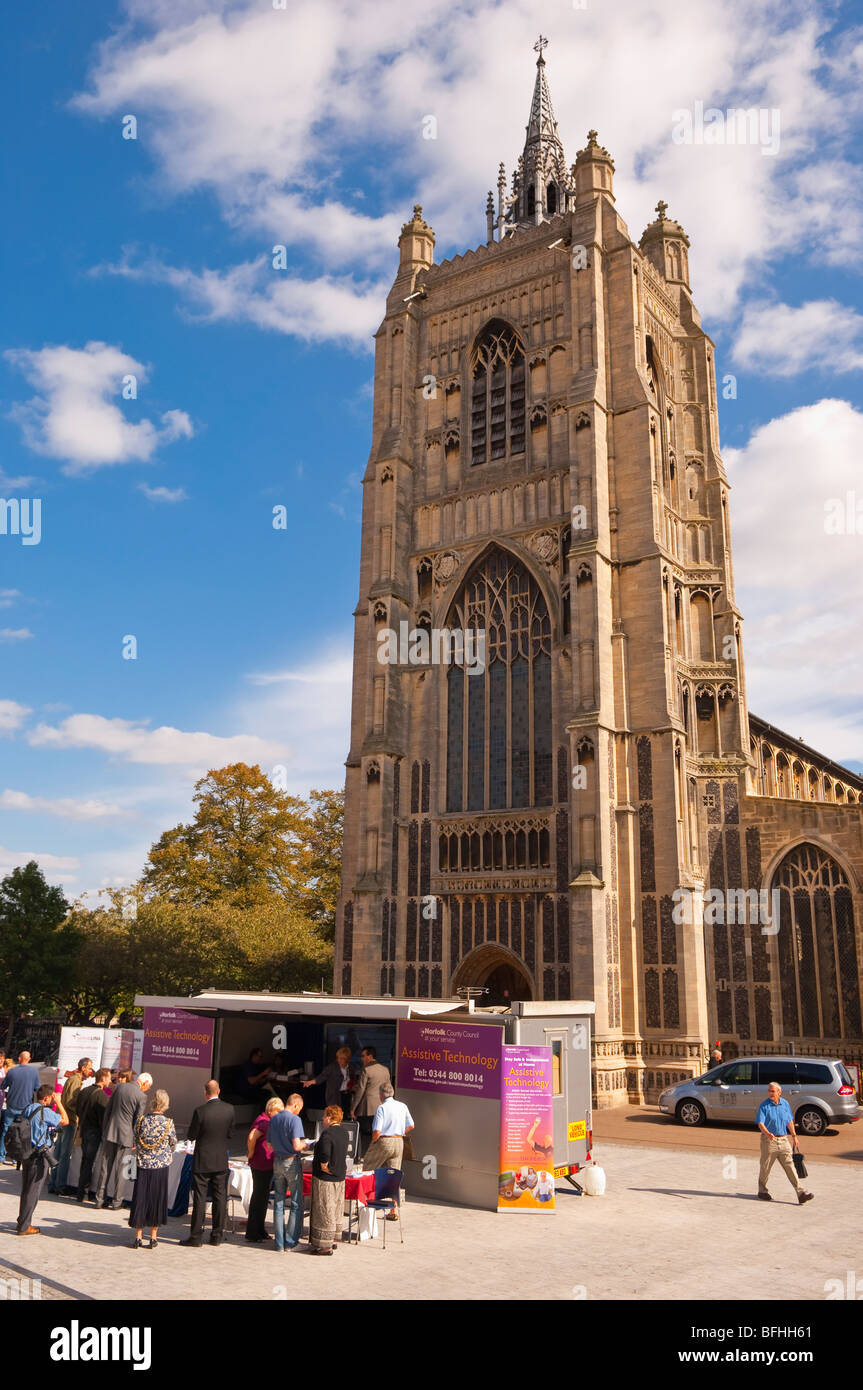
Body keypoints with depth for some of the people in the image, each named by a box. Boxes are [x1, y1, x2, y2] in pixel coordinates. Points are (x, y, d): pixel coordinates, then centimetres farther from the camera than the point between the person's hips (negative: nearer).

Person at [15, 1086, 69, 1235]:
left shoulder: (27, 1108, 5)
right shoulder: (45, 1112, -18)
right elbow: (65, 1120, -7)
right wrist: (58, 1103, -3)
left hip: (26, 1153, 8)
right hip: (38, 1155, -8)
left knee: (26, 1189, 17)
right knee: (33, 1191, 1)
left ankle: (22, 1222, 25)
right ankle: (24, 1226, 5)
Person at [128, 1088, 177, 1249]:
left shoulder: (142, 1121, -8)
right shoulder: (168, 1123, -13)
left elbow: (136, 1143, 4)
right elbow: (173, 1145, 0)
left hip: (143, 1165, 1)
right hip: (161, 1166, -1)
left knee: (140, 1199, 11)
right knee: (157, 1199, 10)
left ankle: (138, 1237, 16)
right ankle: (153, 1237, 17)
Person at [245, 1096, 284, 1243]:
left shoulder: (268, 1121, 13)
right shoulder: (264, 1121, -19)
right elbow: (252, 1137, -33)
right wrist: (251, 1154, -20)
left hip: (266, 1166, 10)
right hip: (261, 1165, -10)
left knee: (262, 1198, 17)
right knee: (259, 1198, -2)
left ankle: (260, 1231, 27)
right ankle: (252, 1234, 6)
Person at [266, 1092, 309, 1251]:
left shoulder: (273, 1119, 7)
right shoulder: (294, 1119, -15)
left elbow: (269, 1144, 13)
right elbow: (297, 1145, -22)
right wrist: (305, 1144, -2)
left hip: (277, 1161, 6)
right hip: (292, 1162, -6)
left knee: (279, 1202, 12)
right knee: (296, 1204, 5)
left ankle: (280, 1242, 15)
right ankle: (291, 1242, 6)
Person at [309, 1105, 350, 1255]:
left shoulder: (327, 1134, -20)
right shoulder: (344, 1133, 6)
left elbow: (324, 1154, -33)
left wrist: (324, 1166, -14)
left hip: (325, 1178, -9)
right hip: (340, 1177, 9)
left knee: (324, 1211, 1)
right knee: (336, 1211, 18)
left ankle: (325, 1246, 7)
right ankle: (333, 1240, 28)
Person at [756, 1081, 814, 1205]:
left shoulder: (785, 1104, 6)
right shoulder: (764, 1105, -9)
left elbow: (789, 1121, 18)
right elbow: (760, 1123, -16)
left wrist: (794, 1136, 17)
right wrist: (767, 1133, -33)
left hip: (783, 1140, 3)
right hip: (769, 1140, -3)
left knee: (790, 1166, -2)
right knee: (765, 1167, 5)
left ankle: (800, 1193, -5)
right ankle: (762, 1191, 22)